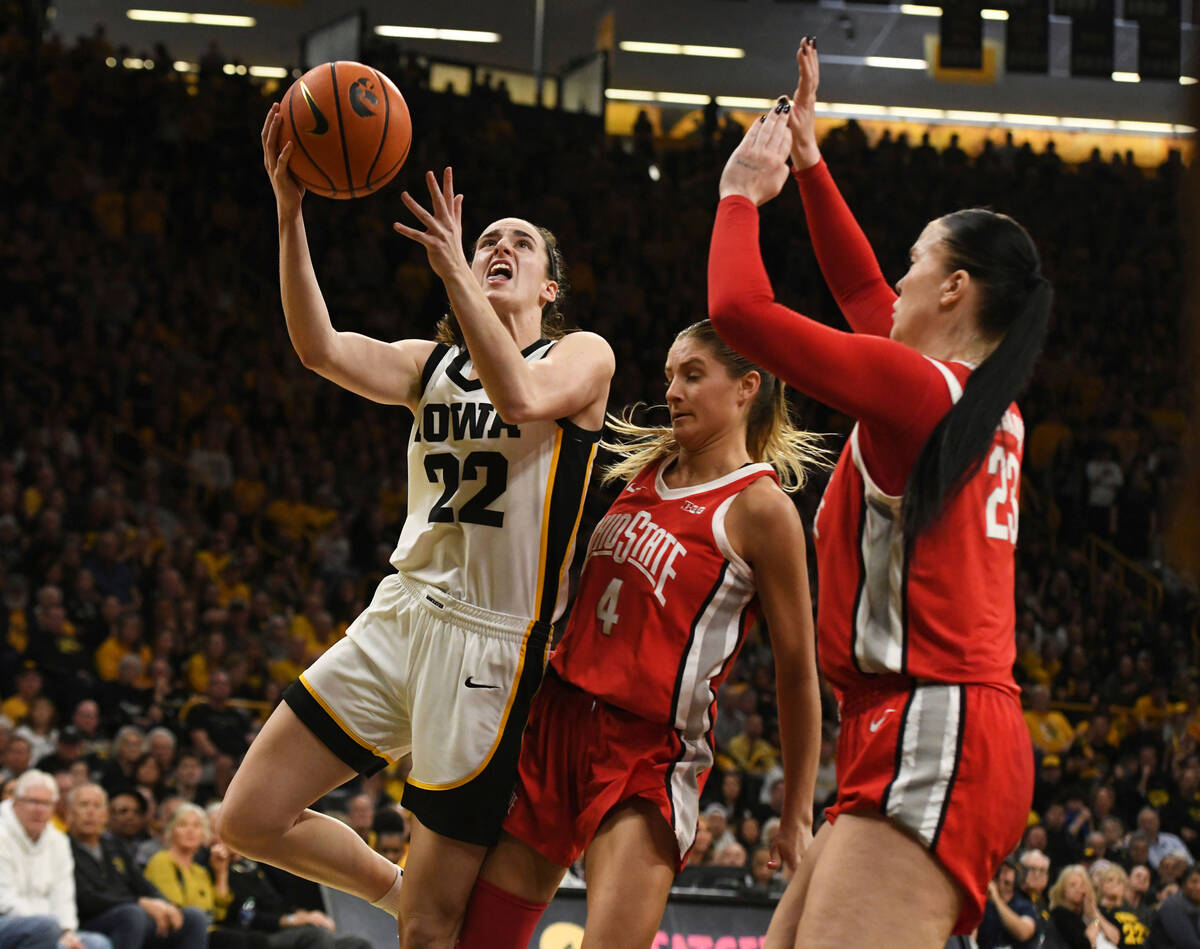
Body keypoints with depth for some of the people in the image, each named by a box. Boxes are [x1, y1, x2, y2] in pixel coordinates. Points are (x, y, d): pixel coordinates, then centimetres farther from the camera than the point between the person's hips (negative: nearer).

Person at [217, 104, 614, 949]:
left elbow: (519, 398, -22)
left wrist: (453, 271, -25)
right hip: (399, 617, 6)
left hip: (491, 644, -6)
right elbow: (321, 348, -5)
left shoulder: (584, 357, 2)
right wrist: (289, 213, -16)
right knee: (250, 822, 1)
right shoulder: (431, 365, 15)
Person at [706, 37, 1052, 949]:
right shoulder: (992, 410, 18)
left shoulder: (918, 387, -8)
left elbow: (740, 307, -9)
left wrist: (743, 192, 8)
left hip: (932, 743, -10)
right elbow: (865, 296, 34)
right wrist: (807, 162, 39)